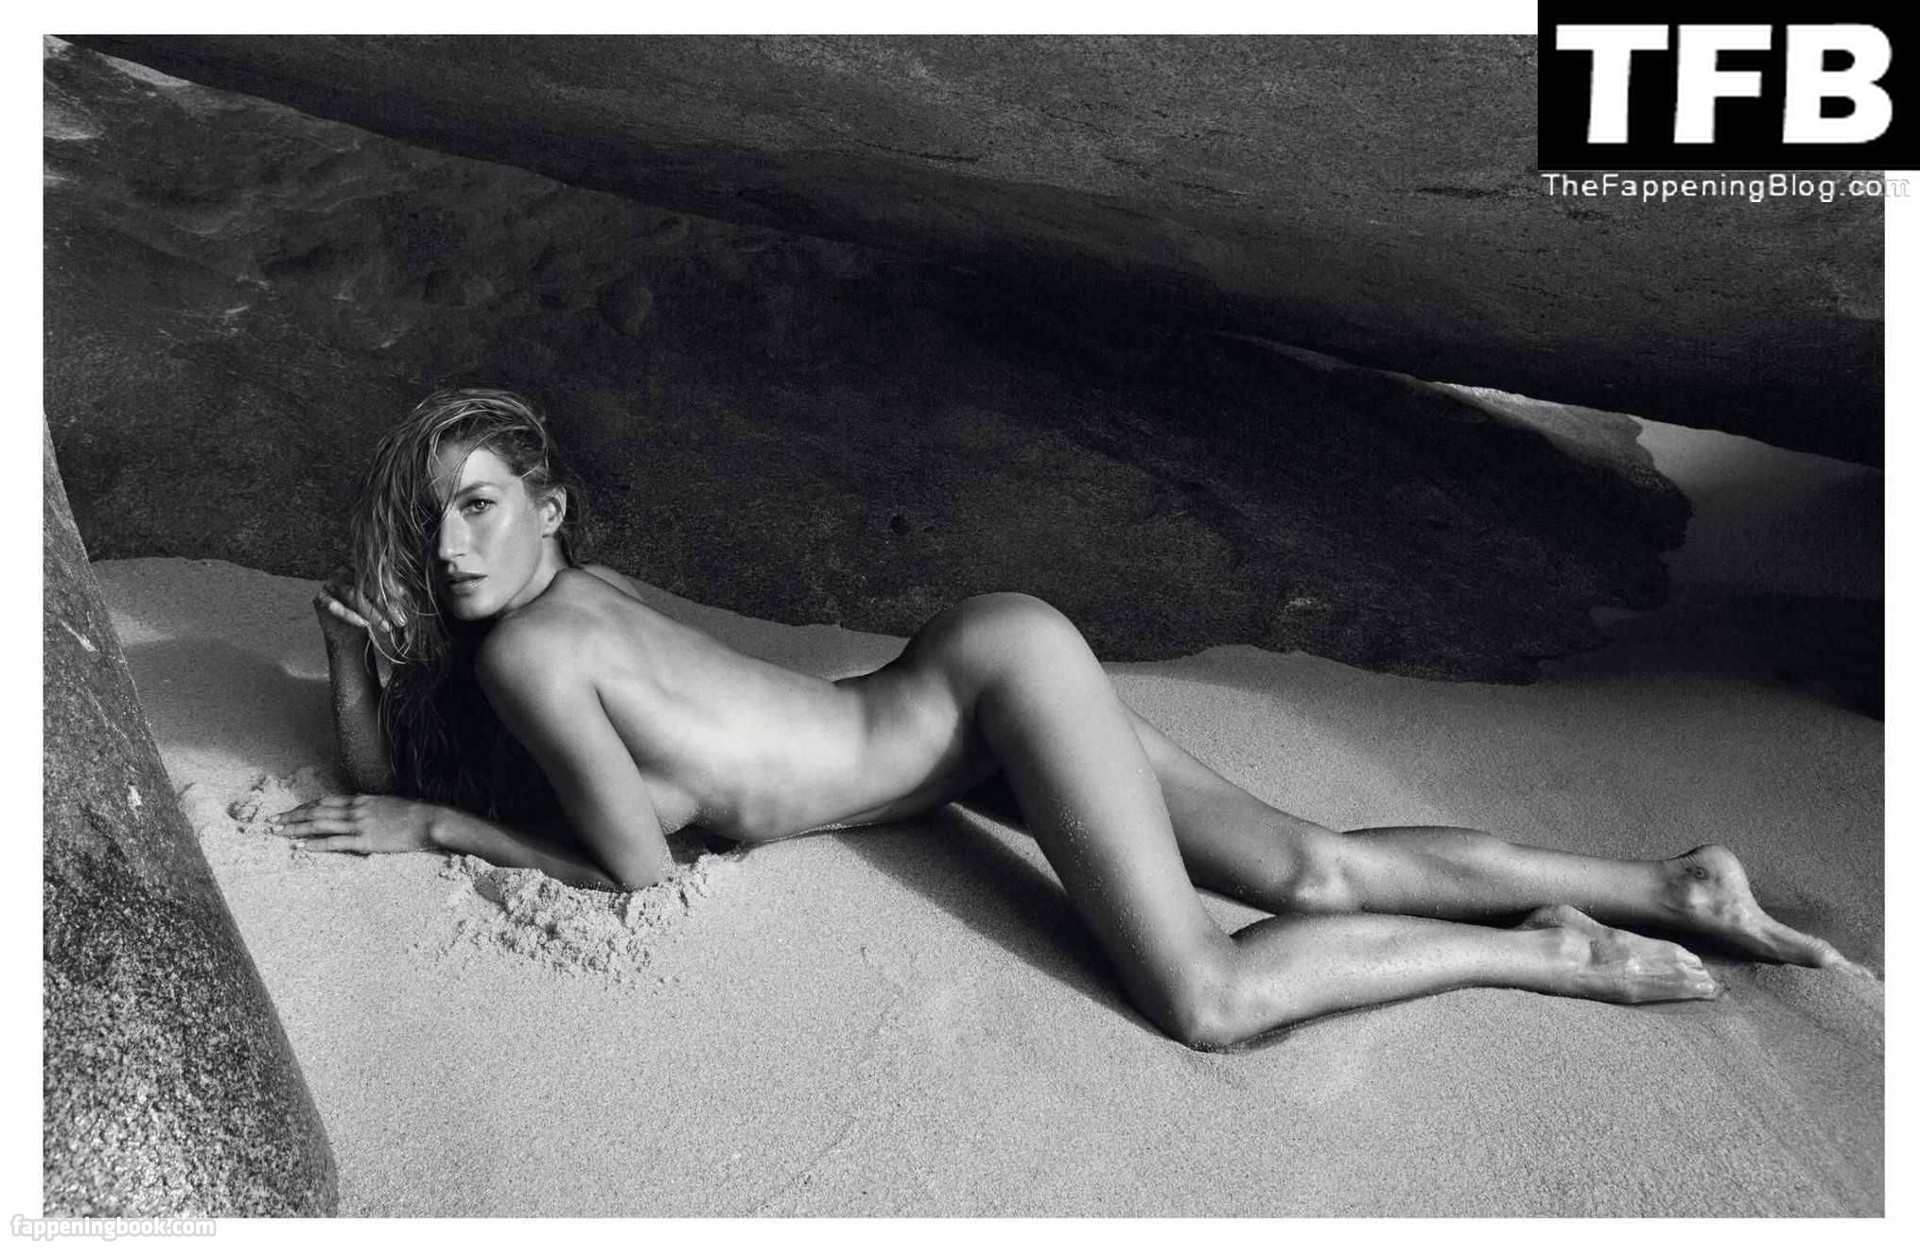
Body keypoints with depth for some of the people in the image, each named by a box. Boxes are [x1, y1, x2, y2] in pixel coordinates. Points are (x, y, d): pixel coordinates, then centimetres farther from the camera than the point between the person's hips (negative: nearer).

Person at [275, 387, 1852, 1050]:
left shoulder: (529, 647, -19)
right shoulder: (571, 596, 6)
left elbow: (638, 866, -12)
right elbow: (382, 788, 17)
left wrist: (429, 825, -3)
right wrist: (357, 645, 3)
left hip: (994, 670, -8)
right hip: (961, 686, 8)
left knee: (1209, 997, -17)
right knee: (1311, 870, 6)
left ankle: (1543, 951, 3)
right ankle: (1669, 887, 17)